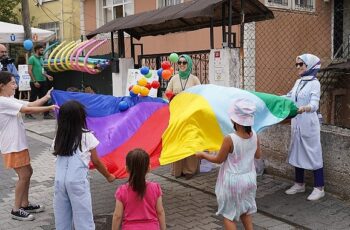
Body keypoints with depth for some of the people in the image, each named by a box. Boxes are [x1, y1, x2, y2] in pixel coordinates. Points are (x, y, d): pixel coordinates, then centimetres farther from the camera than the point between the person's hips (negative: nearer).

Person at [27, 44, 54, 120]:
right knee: (33, 98, 1)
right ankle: (28, 114, 14)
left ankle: (46, 114, 10)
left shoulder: (41, 58, 14)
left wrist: (47, 76, 6)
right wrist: (34, 81, -17)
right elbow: (29, 71, -13)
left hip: (43, 81, 7)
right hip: (35, 82, -7)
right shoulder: (32, 58, -9)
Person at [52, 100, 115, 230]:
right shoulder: (87, 136, 1)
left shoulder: (58, 137, 10)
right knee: (83, 218, 1)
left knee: (62, 219, 12)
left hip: (59, 180, 4)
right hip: (77, 181, -4)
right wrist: (108, 176, 21)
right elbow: (96, 162, 6)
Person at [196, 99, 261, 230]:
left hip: (232, 181, -5)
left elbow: (218, 159, -12)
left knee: (228, 214, 10)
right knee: (245, 211, 24)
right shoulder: (254, 135, -9)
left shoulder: (229, 139, -25)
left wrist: (202, 154, 3)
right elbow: (258, 155, 7)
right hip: (249, 178, 6)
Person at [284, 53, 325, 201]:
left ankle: (319, 188, 8)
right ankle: (299, 184, 26)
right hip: (297, 123, 8)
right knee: (297, 152, 13)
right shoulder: (298, 82, 11)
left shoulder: (314, 83, -12)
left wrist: (304, 108, -44)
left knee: (313, 154, -1)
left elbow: (314, 105, -24)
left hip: (309, 124, -8)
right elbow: (290, 97, 25)